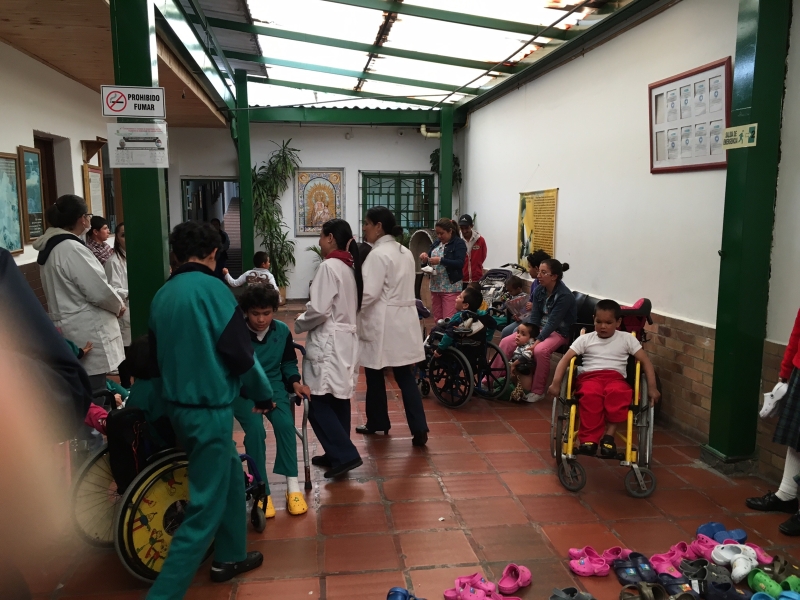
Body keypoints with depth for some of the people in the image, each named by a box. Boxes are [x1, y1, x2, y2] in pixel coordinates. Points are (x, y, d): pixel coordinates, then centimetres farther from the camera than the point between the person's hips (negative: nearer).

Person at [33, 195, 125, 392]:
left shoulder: (50, 247, 10)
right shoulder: (72, 248, -20)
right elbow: (99, 290, -20)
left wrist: (113, 302, 13)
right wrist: (118, 305, 0)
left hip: (70, 331, 10)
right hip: (86, 335, -10)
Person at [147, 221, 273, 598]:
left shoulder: (162, 294, 5)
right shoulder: (212, 288, -15)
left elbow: (156, 352, 14)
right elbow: (239, 352, -16)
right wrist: (263, 394, -1)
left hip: (177, 405, 8)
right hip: (209, 408, -8)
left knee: (230, 475, 24)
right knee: (206, 506, 0)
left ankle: (229, 557, 37)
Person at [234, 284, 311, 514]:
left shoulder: (282, 331, -1)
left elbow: (289, 362, 16)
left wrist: (295, 382, -3)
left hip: (273, 386, 3)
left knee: (285, 424, -24)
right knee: (255, 429, -26)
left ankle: (293, 487, -14)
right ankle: (263, 491, -12)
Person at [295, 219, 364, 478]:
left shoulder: (329, 266, -15)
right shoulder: (350, 266, 11)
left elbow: (319, 310, -20)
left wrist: (299, 323, -2)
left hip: (329, 342, -9)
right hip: (346, 340, 9)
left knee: (319, 404, -4)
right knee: (338, 400, 13)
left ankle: (345, 455, -4)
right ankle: (338, 453, 21)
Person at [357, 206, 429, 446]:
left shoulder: (378, 254, -15)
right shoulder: (405, 253, 12)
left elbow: (369, 293, -21)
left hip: (382, 323, -7)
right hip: (403, 321, 8)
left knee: (375, 375, 11)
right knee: (405, 376, 6)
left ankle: (377, 423, 26)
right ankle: (419, 429, 0)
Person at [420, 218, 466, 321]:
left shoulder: (459, 243, -5)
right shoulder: (436, 243, 14)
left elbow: (460, 263, -16)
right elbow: (428, 261, 17)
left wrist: (440, 260, -23)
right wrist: (424, 259, -7)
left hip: (450, 288, -6)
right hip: (435, 286, 6)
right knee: (437, 320, 10)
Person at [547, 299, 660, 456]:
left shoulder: (627, 338, 12)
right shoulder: (585, 339, 10)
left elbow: (645, 361, 10)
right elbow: (565, 359, 3)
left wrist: (652, 387, -3)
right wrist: (556, 383, -11)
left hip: (615, 378, 0)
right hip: (590, 377, 0)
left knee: (618, 393, -38)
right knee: (590, 395, -37)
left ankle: (609, 436, -26)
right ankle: (589, 439, -30)